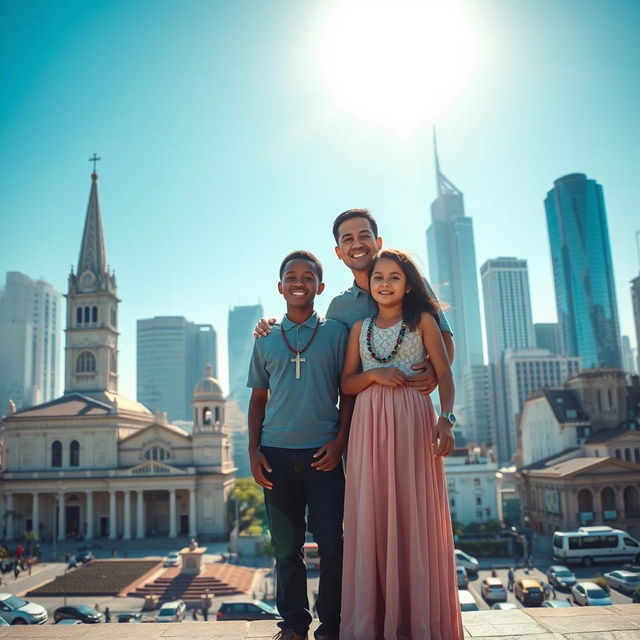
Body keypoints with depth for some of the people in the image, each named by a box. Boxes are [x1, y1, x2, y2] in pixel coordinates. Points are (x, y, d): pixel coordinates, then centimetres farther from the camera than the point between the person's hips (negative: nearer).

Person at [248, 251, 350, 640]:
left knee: (332, 543, -2)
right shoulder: (266, 340, 12)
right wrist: (254, 451, 5)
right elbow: (258, 398, 14)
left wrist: (340, 442, -6)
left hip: (323, 453, -2)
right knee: (286, 546, 9)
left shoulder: (336, 333, 5)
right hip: (276, 454, 2)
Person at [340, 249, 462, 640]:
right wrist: (374, 375, -9)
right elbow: (346, 383, 11)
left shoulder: (423, 321, 6)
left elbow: (445, 375, -1)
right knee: (371, 516, 2)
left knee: (415, 513, -1)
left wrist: (446, 419, -15)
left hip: (413, 422, -2)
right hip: (370, 423, 3)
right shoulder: (360, 327, 14)